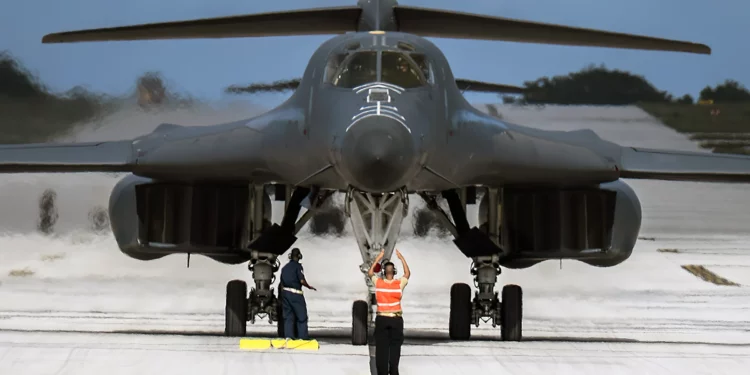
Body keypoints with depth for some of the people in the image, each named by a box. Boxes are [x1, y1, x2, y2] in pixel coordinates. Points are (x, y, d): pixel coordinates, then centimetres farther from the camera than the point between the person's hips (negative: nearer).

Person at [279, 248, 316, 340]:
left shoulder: (285, 267, 13)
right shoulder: (297, 266, -7)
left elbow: (281, 284, 14)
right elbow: (302, 280, -16)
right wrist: (309, 287, 1)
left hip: (285, 292, 6)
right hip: (295, 293, -6)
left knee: (288, 316, 8)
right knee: (302, 317, 1)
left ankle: (288, 336, 2)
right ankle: (303, 337, -1)